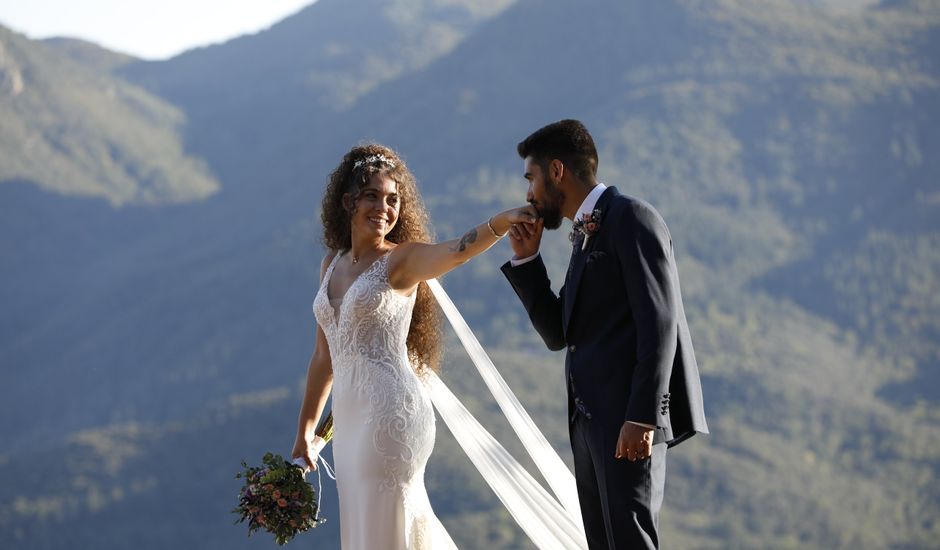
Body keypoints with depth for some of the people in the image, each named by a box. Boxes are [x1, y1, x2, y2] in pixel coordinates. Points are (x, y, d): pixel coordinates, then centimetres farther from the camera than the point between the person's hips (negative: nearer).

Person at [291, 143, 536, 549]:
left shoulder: (402, 260, -4)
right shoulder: (332, 265, 15)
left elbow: (456, 251, -25)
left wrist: (502, 222, -45)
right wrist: (305, 431, 21)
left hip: (393, 413, -7)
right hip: (349, 418, 7)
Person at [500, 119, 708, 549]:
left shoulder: (631, 218, -7)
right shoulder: (586, 236, 21)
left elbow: (659, 323, -16)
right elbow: (558, 333, 21)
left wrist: (642, 417, -23)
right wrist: (525, 259, 11)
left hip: (630, 420, -9)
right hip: (590, 418, 9)